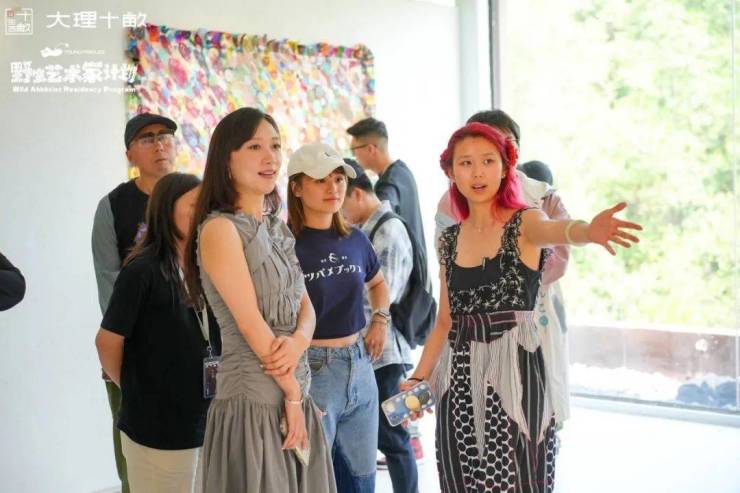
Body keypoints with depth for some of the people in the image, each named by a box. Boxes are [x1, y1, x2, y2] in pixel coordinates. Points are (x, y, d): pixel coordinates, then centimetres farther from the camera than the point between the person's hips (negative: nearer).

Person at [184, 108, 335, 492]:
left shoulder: (277, 228, 12)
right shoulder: (219, 228, -12)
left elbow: (306, 307, 9)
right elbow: (250, 323, -15)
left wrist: (298, 342, -12)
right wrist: (292, 393, -10)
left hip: (297, 395, 7)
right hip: (252, 399, -7)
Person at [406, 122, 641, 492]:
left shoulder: (524, 222, -5)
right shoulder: (449, 239, 9)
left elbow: (553, 230, -31)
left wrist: (588, 232, -53)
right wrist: (418, 378, 7)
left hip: (514, 368, -5)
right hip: (459, 376, 5)